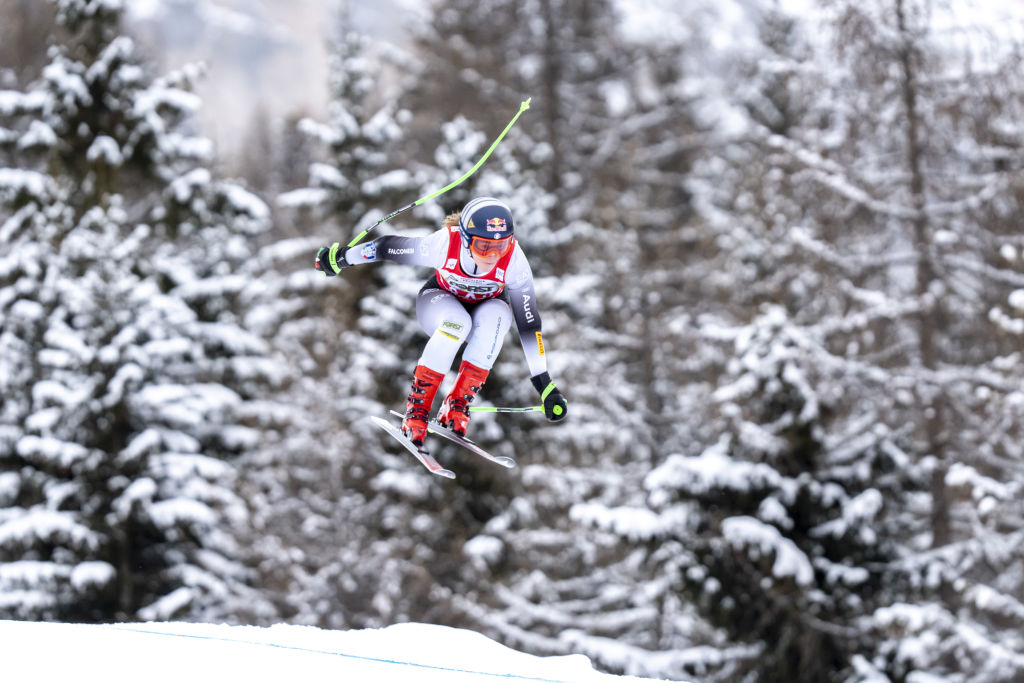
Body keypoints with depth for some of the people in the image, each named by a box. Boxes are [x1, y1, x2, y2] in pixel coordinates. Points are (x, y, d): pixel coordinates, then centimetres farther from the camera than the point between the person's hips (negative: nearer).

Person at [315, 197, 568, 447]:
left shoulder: (513, 259, -30)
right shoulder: (445, 243, -34)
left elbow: (528, 323, -25)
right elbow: (389, 247, -17)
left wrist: (545, 385, -24)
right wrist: (342, 257, -2)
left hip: (485, 307, 2)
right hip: (439, 301, -2)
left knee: (496, 314, -35)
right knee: (457, 322, -37)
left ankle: (457, 405, -25)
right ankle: (416, 406, -25)